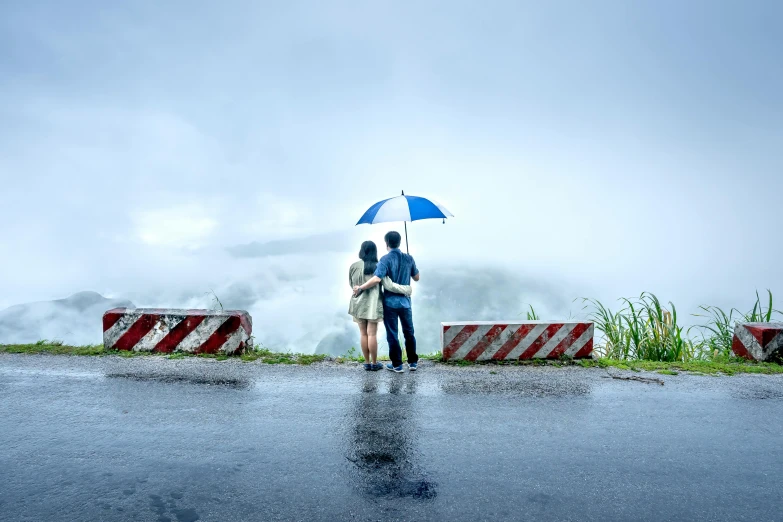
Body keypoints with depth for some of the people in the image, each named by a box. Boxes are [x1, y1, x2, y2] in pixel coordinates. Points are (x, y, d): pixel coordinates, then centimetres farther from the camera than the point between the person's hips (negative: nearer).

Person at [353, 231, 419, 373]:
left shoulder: (386, 259, -13)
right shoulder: (409, 258, 1)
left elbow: (377, 278, -27)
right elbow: (416, 278, 13)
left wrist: (360, 288, -17)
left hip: (390, 303, -4)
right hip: (405, 301, 4)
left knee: (392, 334, 7)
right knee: (409, 332, 16)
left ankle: (397, 364, 13)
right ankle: (413, 362, 22)